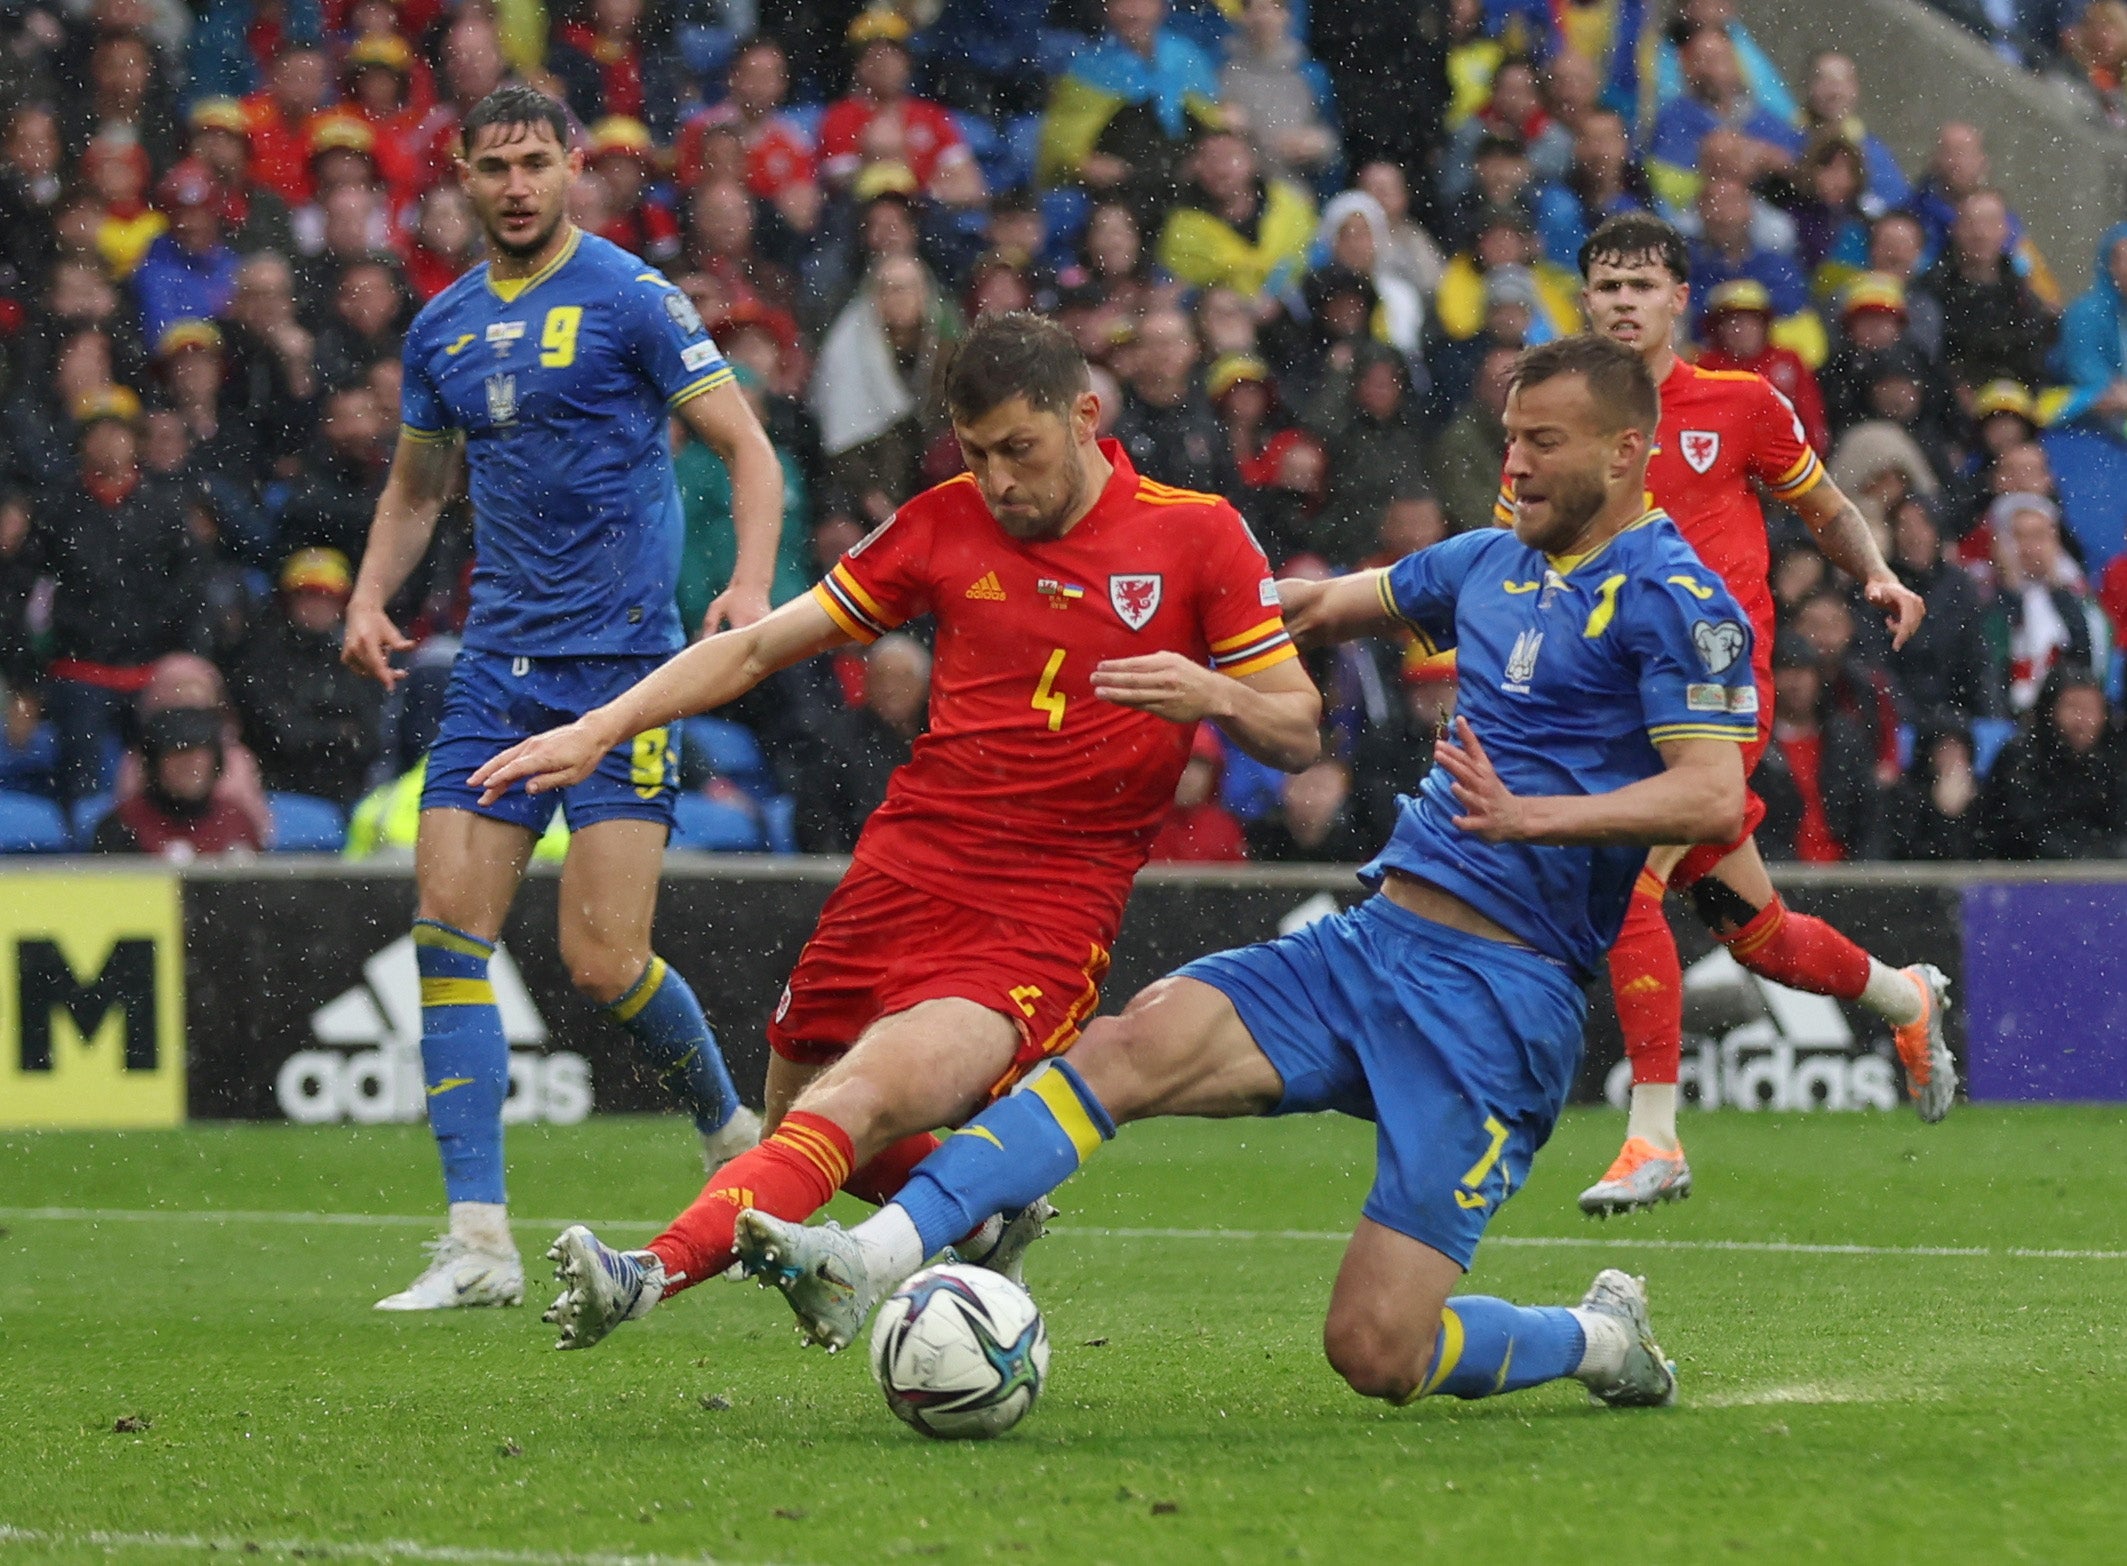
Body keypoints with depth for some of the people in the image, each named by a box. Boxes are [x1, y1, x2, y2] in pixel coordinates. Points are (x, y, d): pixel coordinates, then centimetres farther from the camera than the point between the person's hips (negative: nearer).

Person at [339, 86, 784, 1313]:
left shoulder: (628, 297, -4)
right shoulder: (443, 329, 14)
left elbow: (748, 447, -5)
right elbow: (418, 489, 26)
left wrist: (753, 585, -21)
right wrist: (371, 597, 7)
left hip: (623, 659, -6)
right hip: (500, 664, 6)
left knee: (604, 961, -11)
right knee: (450, 928, -8)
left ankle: (732, 1130, 20)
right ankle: (481, 1241, -6)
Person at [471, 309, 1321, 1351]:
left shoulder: (1198, 536, 1)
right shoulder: (947, 524, 9)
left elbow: (1298, 736, 3)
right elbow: (760, 646, 14)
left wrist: (1217, 697, -19)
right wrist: (602, 726, 3)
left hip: (1046, 923, -5)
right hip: (902, 879, 6)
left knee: (859, 1105, -28)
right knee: (799, 1126, 9)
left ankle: (661, 1269, -47)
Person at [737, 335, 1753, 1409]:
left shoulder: (1668, 596, -6)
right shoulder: (1494, 561, 17)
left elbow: (1712, 796, -20)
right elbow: (1330, 605, 32)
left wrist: (1532, 815, -32)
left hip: (1500, 998, -7)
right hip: (1370, 943, 7)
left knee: (1375, 1353, -14)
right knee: (1129, 1045, -19)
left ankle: (1602, 1340, 16)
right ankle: (873, 1260, -30)